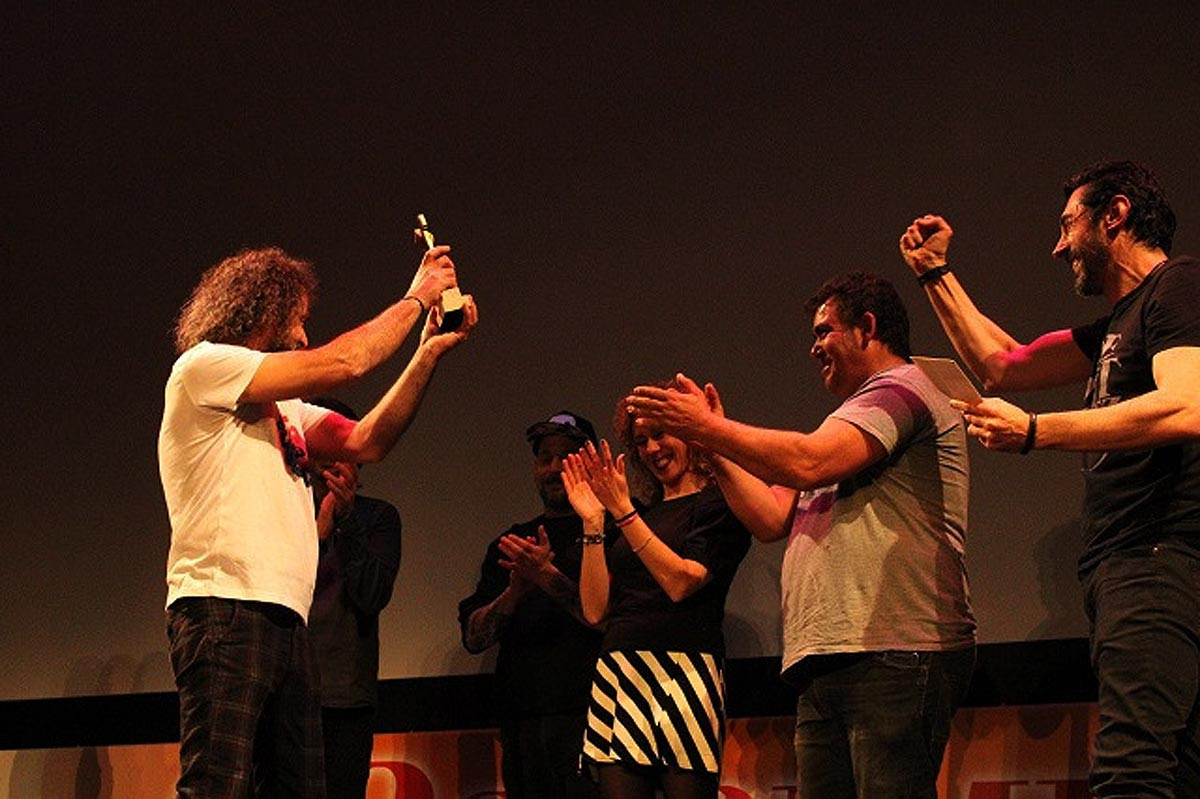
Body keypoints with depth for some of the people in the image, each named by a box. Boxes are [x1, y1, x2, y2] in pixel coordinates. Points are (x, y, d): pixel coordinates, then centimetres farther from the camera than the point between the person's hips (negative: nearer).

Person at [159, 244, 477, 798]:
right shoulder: (202, 366, 0)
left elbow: (366, 441, 17)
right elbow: (342, 363, -5)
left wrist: (430, 351, 13)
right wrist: (416, 299, 8)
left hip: (285, 622, 9)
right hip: (223, 609, -9)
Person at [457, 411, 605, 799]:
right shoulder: (511, 543, 19)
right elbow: (473, 637, 11)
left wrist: (548, 577, -16)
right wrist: (514, 593, -7)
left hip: (588, 718, -5)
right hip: (522, 721, 5)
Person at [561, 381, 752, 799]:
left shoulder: (720, 503, 4)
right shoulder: (642, 516, 21)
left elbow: (680, 581, -11)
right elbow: (596, 609, 14)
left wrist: (623, 511, -11)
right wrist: (593, 523, 7)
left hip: (683, 671, -5)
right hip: (617, 677, 5)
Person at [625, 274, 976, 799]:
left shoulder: (902, 389, -1)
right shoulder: (852, 420, 31)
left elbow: (807, 464, -16)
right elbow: (773, 519, 23)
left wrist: (709, 428, -7)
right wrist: (713, 446, 17)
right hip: (827, 663, 10)